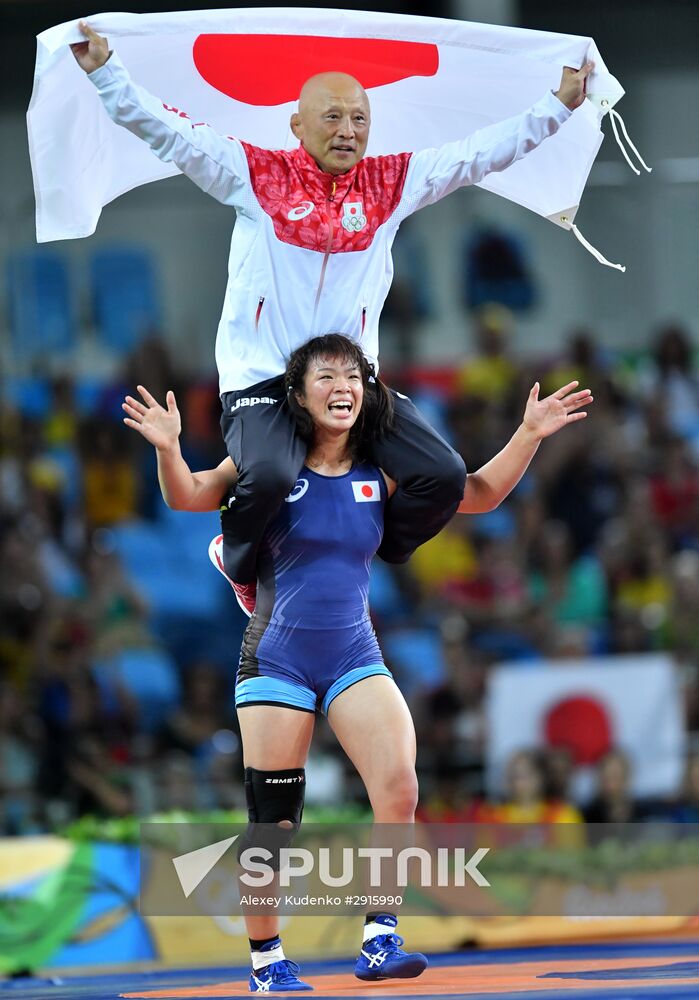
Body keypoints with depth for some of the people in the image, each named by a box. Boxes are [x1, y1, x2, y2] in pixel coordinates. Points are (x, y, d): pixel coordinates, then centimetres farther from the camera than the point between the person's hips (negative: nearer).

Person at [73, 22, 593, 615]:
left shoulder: (391, 183, 7)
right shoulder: (256, 175, -2)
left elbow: (481, 152, 8)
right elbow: (168, 130, -7)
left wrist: (559, 106, 4)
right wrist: (105, 72, -18)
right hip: (262, 377, -4)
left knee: (444, 476, -10)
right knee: (268, 476, -33)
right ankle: (240, 567, 3)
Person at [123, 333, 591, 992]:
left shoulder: (380, 473, 4)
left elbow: (477, 495, 10)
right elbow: (188, 497, -10)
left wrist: (530, 435, -1)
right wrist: (168, 447, -30)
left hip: (355, 657, 2)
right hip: (277, 658, -2)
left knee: (399, 789, -20)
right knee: (272, 824, 0)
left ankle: (379, 940, -12)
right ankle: (266, 963, 15)